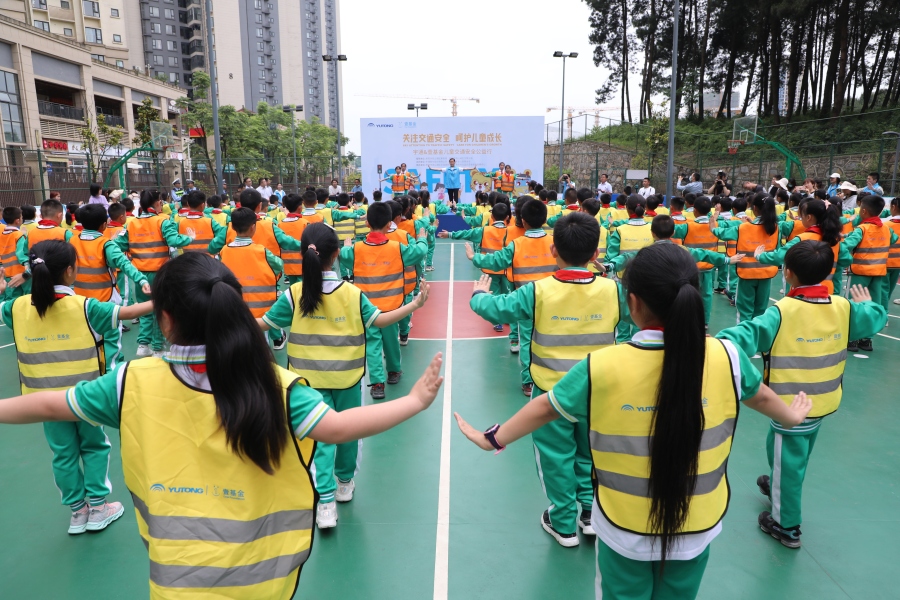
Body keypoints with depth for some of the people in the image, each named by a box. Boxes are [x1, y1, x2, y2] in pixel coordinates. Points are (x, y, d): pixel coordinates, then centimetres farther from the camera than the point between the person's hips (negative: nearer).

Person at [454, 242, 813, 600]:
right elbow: (762, 397, 4)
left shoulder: (601, 368, -24)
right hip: (697, 526, 2)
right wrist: (792, 417, 28)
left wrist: (491, 439, 7)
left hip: (625, 528, -2)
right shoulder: (726, 356, -17)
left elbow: (545, 409, -11)